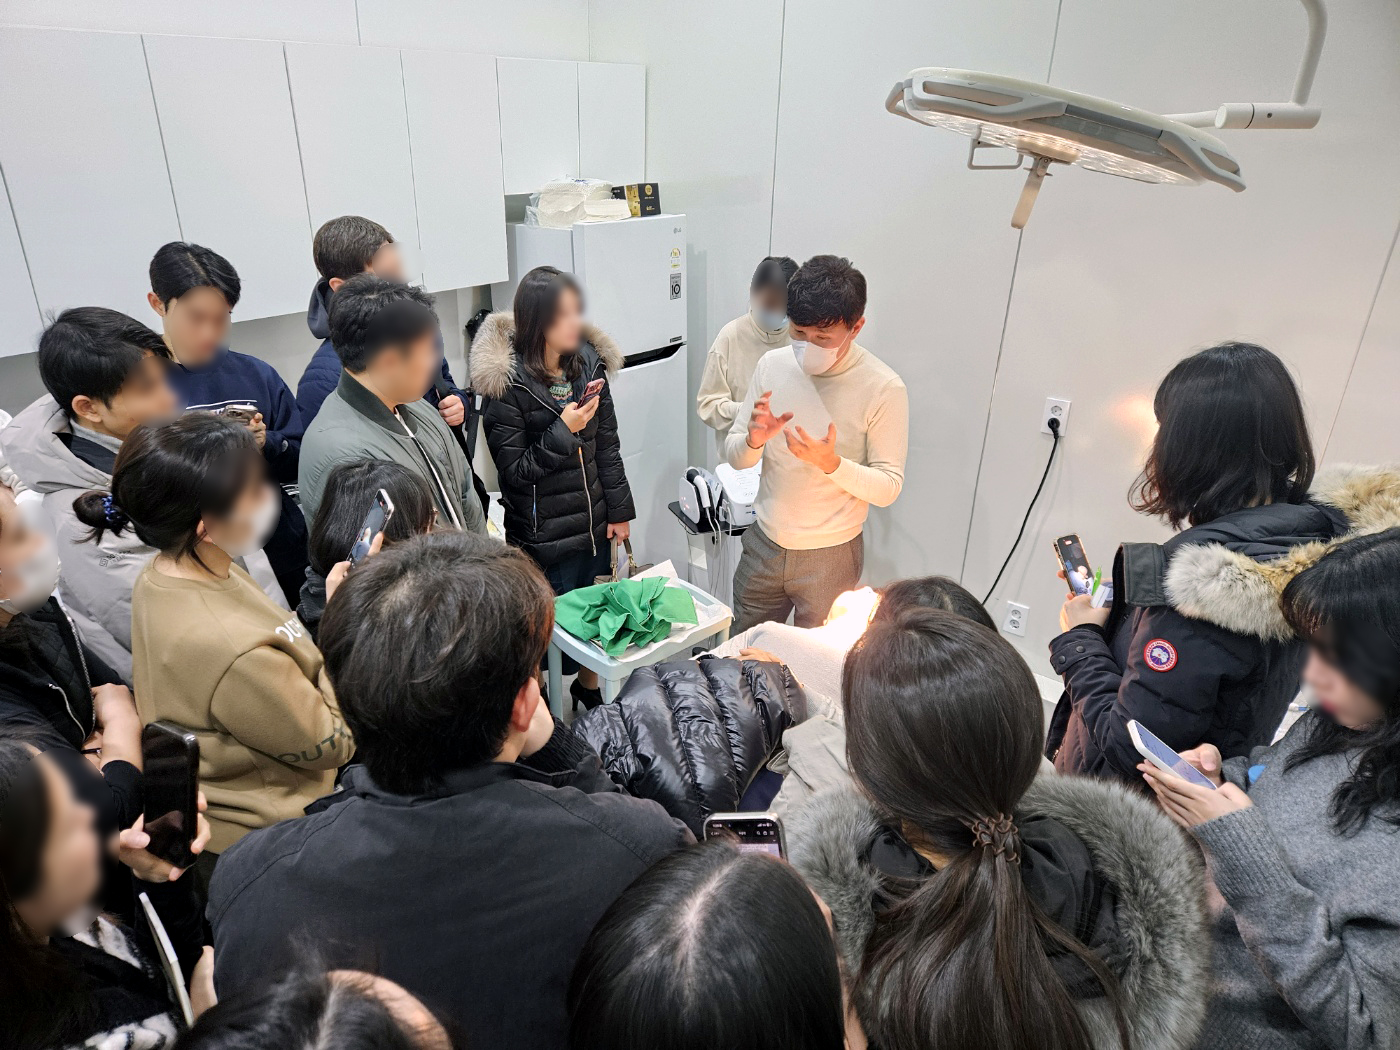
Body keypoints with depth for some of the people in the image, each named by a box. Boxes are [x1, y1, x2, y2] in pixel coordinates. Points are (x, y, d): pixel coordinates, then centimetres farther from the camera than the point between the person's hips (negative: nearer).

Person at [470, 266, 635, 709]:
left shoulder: (588, 361, 0)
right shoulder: (507, 382, -17)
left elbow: (607, 446, 6)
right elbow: (514, 470, -14)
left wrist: (619, 510, 7)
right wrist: (564, 431, -23)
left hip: (593, 523, 5)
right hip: (544, 535, -5)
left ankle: (589, 684, 44)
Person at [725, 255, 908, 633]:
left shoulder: (884, 389, -16)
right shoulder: (772, 364, -4)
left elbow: (889, 487, -13)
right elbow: (735, 456, 1)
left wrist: (832, 463, -29)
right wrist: (753, 441, -22)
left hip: (830, 556, -3)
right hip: (764, 543, 4)